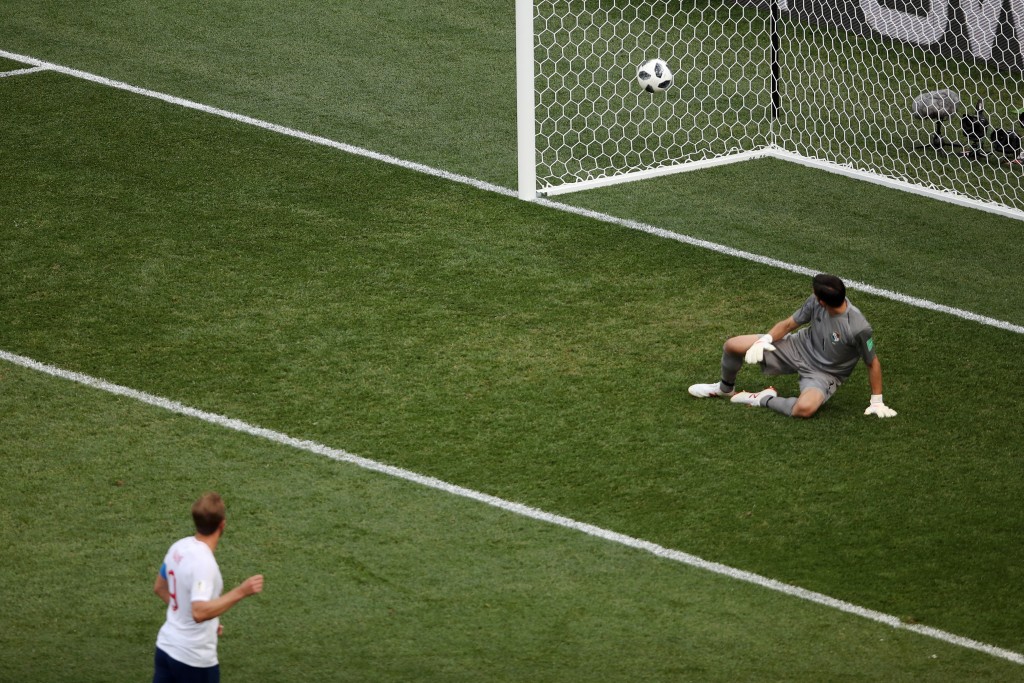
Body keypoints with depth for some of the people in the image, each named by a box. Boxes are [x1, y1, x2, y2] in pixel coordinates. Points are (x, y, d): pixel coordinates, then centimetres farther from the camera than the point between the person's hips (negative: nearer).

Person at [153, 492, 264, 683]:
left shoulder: (179, 548, 1)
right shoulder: (203, 562, -26)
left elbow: (160, 588, 18)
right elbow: (199, 612, -37)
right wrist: (240, 592, -36)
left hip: (166, 646, 7)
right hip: (195, 659, -7)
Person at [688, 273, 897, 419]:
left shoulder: (859, 328, -33)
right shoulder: (815, 303, -18)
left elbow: (873, 363, -17)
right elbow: (788, 324, -1)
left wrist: (877, 402, -11)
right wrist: (765, 340, -17)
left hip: (824, 374, -5)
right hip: (800, 347, 5)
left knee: (805, 408, -41)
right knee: (732, 346, -3)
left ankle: (764, 400, -10)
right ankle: (726, 389, 30)